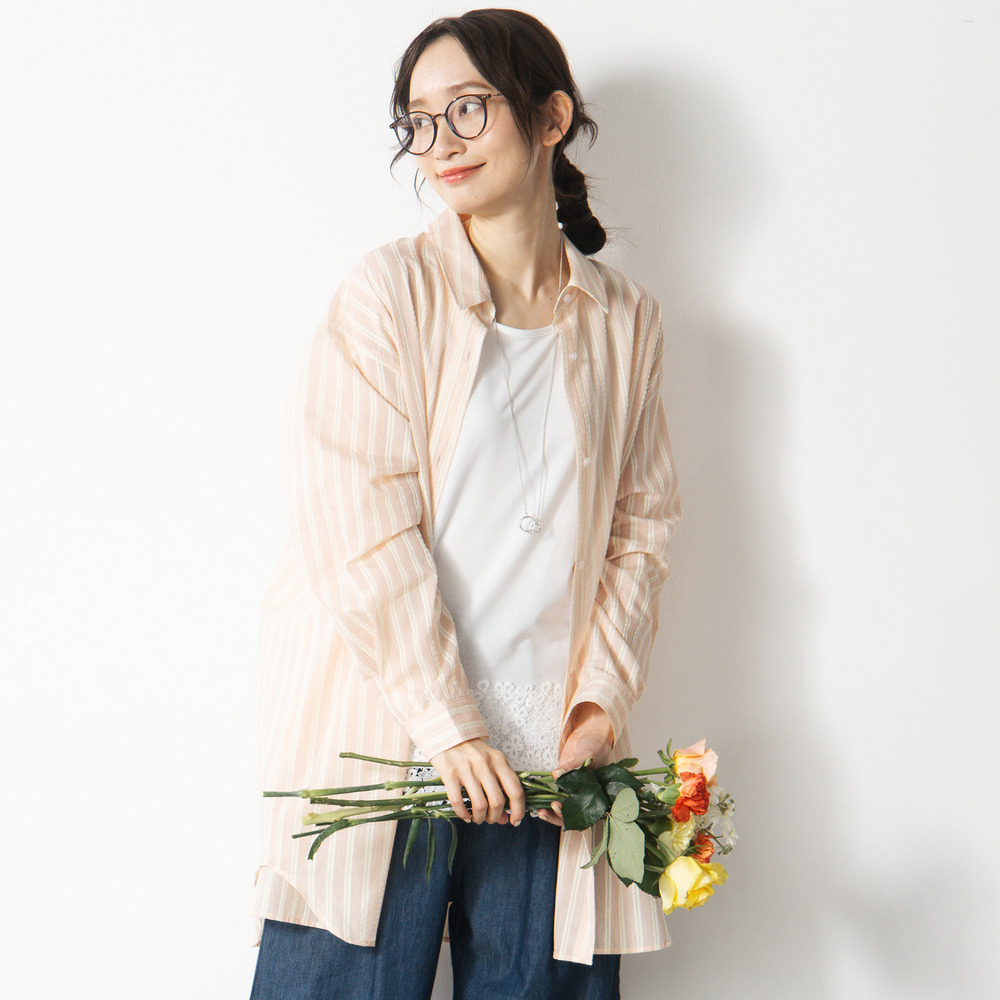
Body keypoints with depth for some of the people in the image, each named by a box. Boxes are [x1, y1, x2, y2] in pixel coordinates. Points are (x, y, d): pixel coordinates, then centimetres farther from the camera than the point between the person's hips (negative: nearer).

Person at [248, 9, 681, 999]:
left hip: (545, 755, 3)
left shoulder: (625, 322, 9)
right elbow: (361, 527, -9)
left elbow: (641, 523, 10)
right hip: (385, 728, -2)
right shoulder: (388, 291, -1)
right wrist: (448, 727, -13)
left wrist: (600, 704, -2)